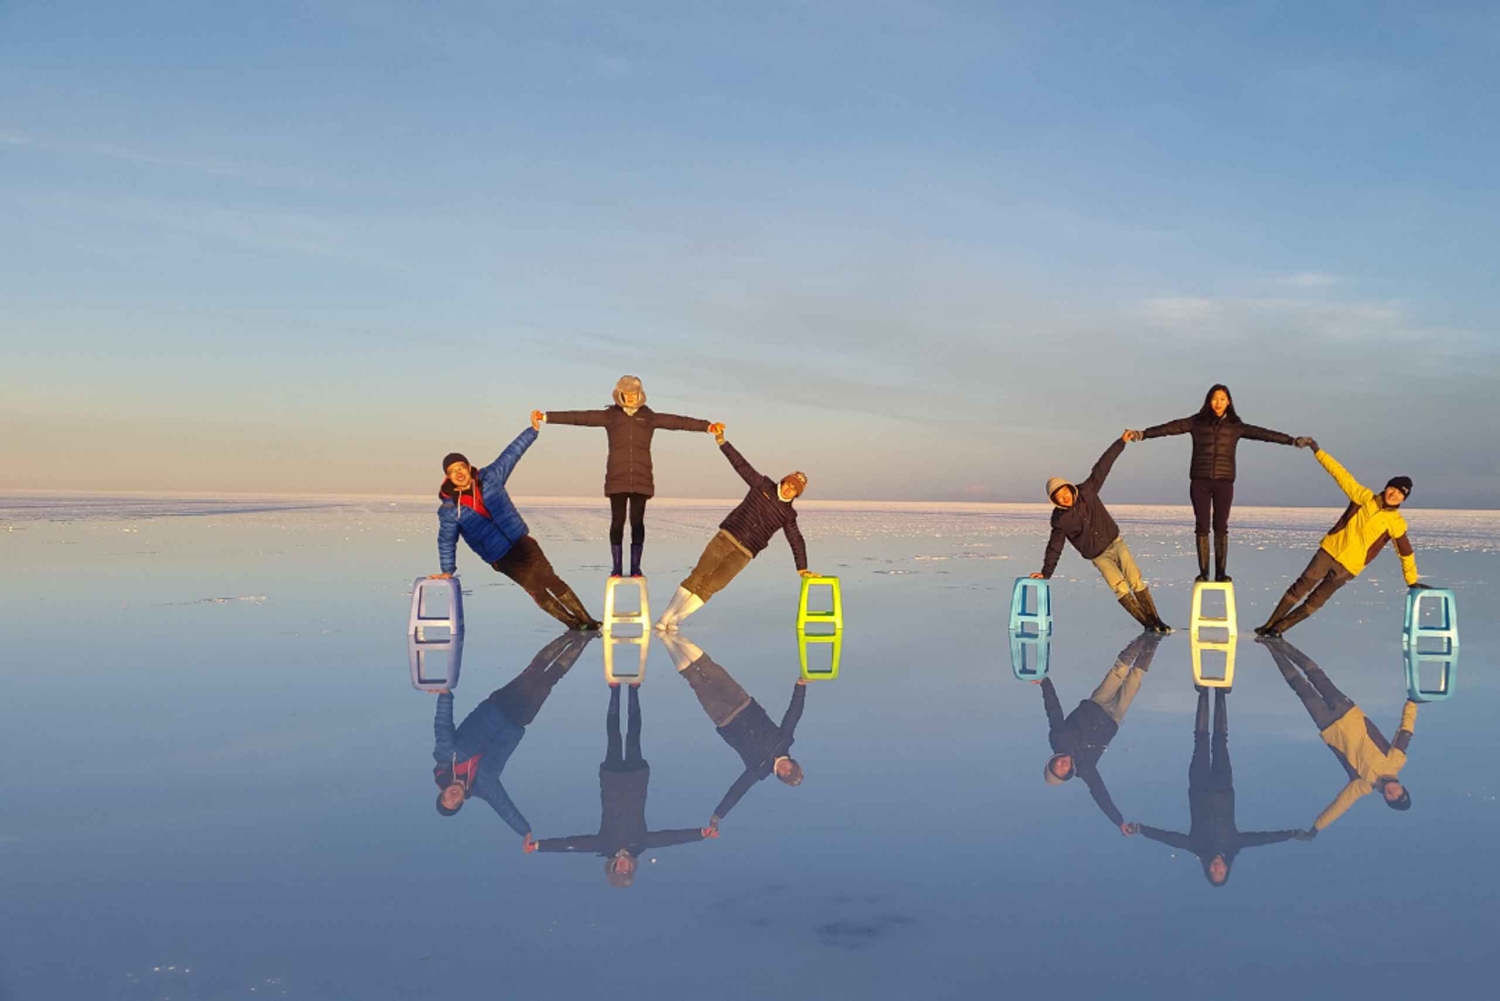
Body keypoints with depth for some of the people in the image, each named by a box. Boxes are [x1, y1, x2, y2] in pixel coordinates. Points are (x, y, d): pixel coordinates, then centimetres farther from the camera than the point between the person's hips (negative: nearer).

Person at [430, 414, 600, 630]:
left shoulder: (489, 477, 0)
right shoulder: (449, 509, -5)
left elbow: (511, 453, 4)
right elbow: (446, 541, 5)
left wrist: (533, 429, 3)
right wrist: (447, 570, 4)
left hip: (521, 542, 1)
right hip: (501, 559, -1)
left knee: (549, 579, -7)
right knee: (536, 590, -4)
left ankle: (586, 619, -3)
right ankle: (572, 622, 5)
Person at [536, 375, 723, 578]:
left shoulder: (649, 416, 7)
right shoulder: (610, 415, 5)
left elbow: (678, 421, 1)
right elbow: (578, 417, -1)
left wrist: (707, 426, -8)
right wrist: (545, 416, -7)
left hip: (641, 478, 1)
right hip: (617, 479, 0)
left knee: (637, 521, 0)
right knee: (617, 521, -1)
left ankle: (635, 567, 6)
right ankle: (616, 567, 5)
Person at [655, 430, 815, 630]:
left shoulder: (787, 514, 7)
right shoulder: (763, 485, 5)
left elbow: (797, 542, 11)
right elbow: (741, 464, 1)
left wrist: (802, 568, 4)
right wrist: (721, 441, -6)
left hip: (743, 554, 0)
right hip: (726, 537, 0)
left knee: (710, 586, -13)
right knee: (698, 576, -8)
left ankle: (675, 618, -5)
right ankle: (665, 617, -4)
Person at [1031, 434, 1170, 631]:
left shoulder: (1086, 491, -10)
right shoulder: (1060, 520, -11)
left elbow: (1102, 467, -9)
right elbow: (1054, 548, -4)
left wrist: (1121, 442, -8)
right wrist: (1045, 573, -8)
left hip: (1116, 543, 1)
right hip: (1099, 557, -1)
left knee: (1136, 582, -6)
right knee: (1121, 589, -13)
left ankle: (1155, 620, 3)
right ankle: (1147, 623, -4)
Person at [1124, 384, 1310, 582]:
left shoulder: (1235, 426, 6)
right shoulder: (1197, 422, 3)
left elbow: (1263, 434, 1)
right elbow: (1170, 427, -7)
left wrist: (1293, 441, -7)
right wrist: (1141, 434, -19)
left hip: (1224, 482, 0)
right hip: (1200, 482, 0)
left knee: (1221, 526, 0)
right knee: (1202, 526, -1)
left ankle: (1221, 572, 5)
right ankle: (1203, 572, 3)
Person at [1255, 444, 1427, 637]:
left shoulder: (1396, 523, -2)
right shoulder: (1365, 497, 2)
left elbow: (1405, 552, 6)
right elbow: (1341, 474, 0)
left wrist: (1412, 581, 11)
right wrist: (1317, 451, -3)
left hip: (1348, 567, -1)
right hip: (1329, 550, 1)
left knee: (1314, 602, -3)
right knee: (1301, 588, -5)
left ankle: (1279, 627, 4)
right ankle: (1269, 625, 1)